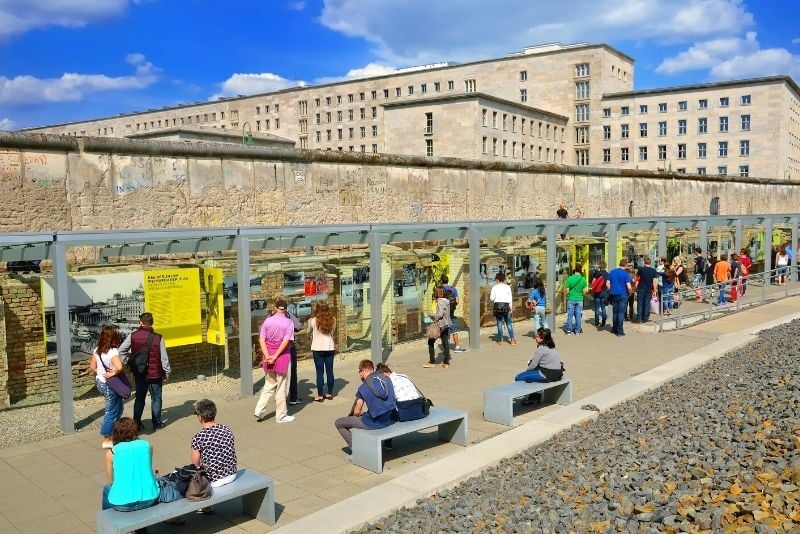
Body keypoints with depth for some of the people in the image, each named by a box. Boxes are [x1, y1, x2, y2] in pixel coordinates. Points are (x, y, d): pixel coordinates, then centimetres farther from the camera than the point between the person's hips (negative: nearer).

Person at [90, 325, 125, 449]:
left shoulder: (97, 350, 1)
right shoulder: (113, 352, -23)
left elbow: (92, 366, 10)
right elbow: (119, 367, -37)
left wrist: (101, 372, 5)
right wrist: (113, 373, -20)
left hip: (100, 382, 8)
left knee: (118, 407, 23)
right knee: (111, 411, 5)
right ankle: (106, 440, 14)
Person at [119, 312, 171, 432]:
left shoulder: (133, 335, -6)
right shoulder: (158, 337, -13)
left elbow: (121, 350, -3)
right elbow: (164, 357, -10)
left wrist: (125, 363, 10)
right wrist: (167, 372, 1)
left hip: (139, 373, 3)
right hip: (155, 373, -3)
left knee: (139, 397, 16)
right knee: (156, 399, 10)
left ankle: (136, 423, 19)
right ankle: (157, 424, 16)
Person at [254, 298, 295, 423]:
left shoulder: (267, 321, 3)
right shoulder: (289, 322, -8)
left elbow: (261, 340, -4)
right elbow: (286, 342, -17)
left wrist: (267, 356, -10)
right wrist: (275, 356, -16)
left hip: (269, 354, 4)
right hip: (283, 355, -4)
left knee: (269, 385, 18)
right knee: (281, 387, 6)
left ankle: (259, 411, 11)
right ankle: (281, 416, 16)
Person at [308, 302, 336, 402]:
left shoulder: (313, 321, -10)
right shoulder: (333, 320, -3)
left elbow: (309, 333, 8)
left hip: (318, 349, -3)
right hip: (330, 348, 3)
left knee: (320, 372, 2)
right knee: (329, 371, 11)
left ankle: (320, 395, 6)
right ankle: (329, 393, 20)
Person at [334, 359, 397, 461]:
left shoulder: (363, 388, -12)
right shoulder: (387, 379, 2)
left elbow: (357, 412, -9)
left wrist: (351, 416, 17)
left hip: (375, 423, -6)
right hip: (391, 419, 6)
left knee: (339, 423, 9)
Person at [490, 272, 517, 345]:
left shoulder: (495, 287, 0)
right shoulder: (507, 287, 3)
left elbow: (491, 298, -4)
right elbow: (510, 298, 3)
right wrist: (510, 308, 8)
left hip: (497, 305, 0)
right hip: (506, 305, 0)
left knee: (499, 323, 6)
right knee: (509, 323, 6)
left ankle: (500, 340, 7)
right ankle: (512, 339, 2)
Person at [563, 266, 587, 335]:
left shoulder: (570, 279, -9)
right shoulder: (583, 279, -5)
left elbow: (566, 290, -6)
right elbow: (584, 291, -2)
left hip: (571, 299, -1)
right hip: (580, 299, 1)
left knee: (570, 315, 6)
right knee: (578, 315, 7)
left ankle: (569, 330, 9)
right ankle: (578, 330, 11)